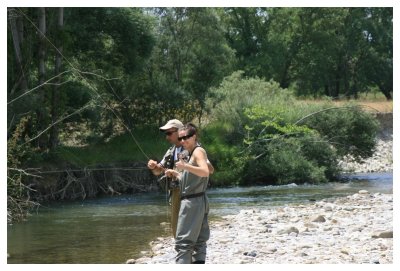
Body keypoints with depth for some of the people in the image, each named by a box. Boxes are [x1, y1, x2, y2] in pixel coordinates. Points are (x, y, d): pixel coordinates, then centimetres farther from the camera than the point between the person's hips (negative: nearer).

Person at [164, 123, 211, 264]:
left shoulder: (198, 151, -9)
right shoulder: (191, 154, 20)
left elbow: (205, 172, -26)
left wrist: (185, 166, -34)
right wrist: (175, 174, 15)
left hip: (193, 202, -11)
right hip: (198, 203, 11)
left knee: (183, 242, -12)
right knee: (199, 240, 10)